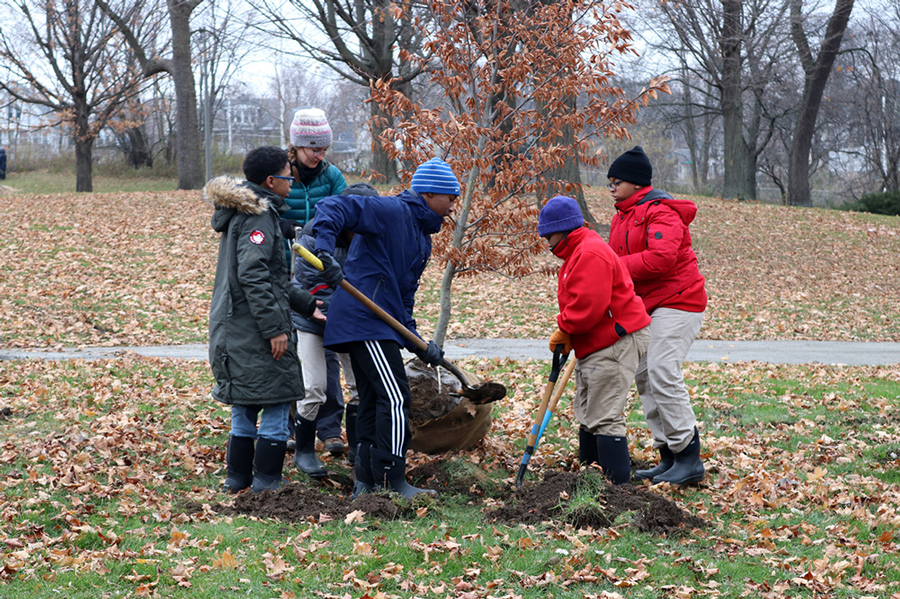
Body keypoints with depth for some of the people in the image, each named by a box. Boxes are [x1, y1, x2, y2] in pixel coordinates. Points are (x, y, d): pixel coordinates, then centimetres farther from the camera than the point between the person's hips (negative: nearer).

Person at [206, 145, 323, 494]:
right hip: (253, 328, -10)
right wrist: (275, 328, -22)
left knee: (245, 406, 16)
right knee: (276, 402, -3)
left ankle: (238, 478, 21)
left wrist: (306, 305, 25)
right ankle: (266, 483, -1)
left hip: (232, 327, 10)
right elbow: (253, 276, -22)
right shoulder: (259, 216, -14)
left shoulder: (244, 211, 18)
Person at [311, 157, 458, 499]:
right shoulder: (392, 212, -8)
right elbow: (333, 208, -16)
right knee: (395, 397, -12)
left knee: (373, 402, 12)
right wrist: (325, 249, -32)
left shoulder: (422, 236, 22)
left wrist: (415, 341, 12)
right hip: (365, 320, -10)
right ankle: (393, 483, -8)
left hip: (379, 322, 10)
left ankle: (366, 483, 17)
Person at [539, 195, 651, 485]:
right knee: (587, 414, 18)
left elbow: (588, 306, -26)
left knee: (605, 417, -12)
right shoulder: (578, 252, 17)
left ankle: (618, 487, -11)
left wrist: (564, 328, -11)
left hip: (616, 344, -12)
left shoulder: (591, 254, -19)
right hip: (595, 346, 12)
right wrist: (568, 335, 7)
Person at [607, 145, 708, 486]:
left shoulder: (661, 212, -14)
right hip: (647, 305, 11)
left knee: (662, 372, -19)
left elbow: (660, 258, -28)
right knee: (643, 375, 8)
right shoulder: (623, 217, 18)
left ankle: (688, 456, -17)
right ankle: (668, 457, 12)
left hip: (677, 303, -11)